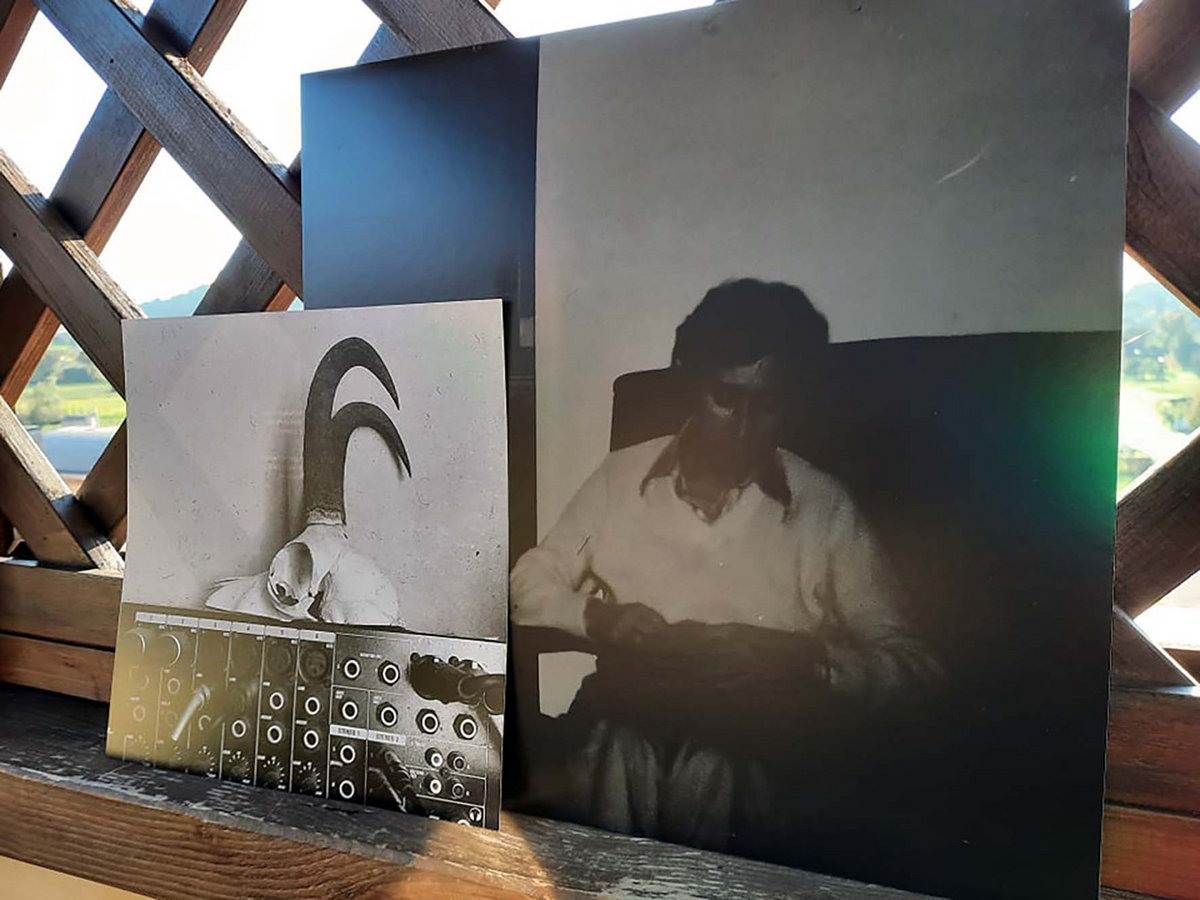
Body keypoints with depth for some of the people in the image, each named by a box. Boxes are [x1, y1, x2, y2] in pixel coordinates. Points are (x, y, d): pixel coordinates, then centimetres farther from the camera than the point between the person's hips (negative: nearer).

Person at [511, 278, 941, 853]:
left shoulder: (824, 507, 0)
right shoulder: (621, 475, 5)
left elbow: (907, 660, 0)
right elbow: (529, 583, 9)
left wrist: (810, 659, -19)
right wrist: (597, 616, -11)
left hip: (758, 731, -1)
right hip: (625, 715, 1)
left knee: (711, 768, -33)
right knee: (620, 750, -32)